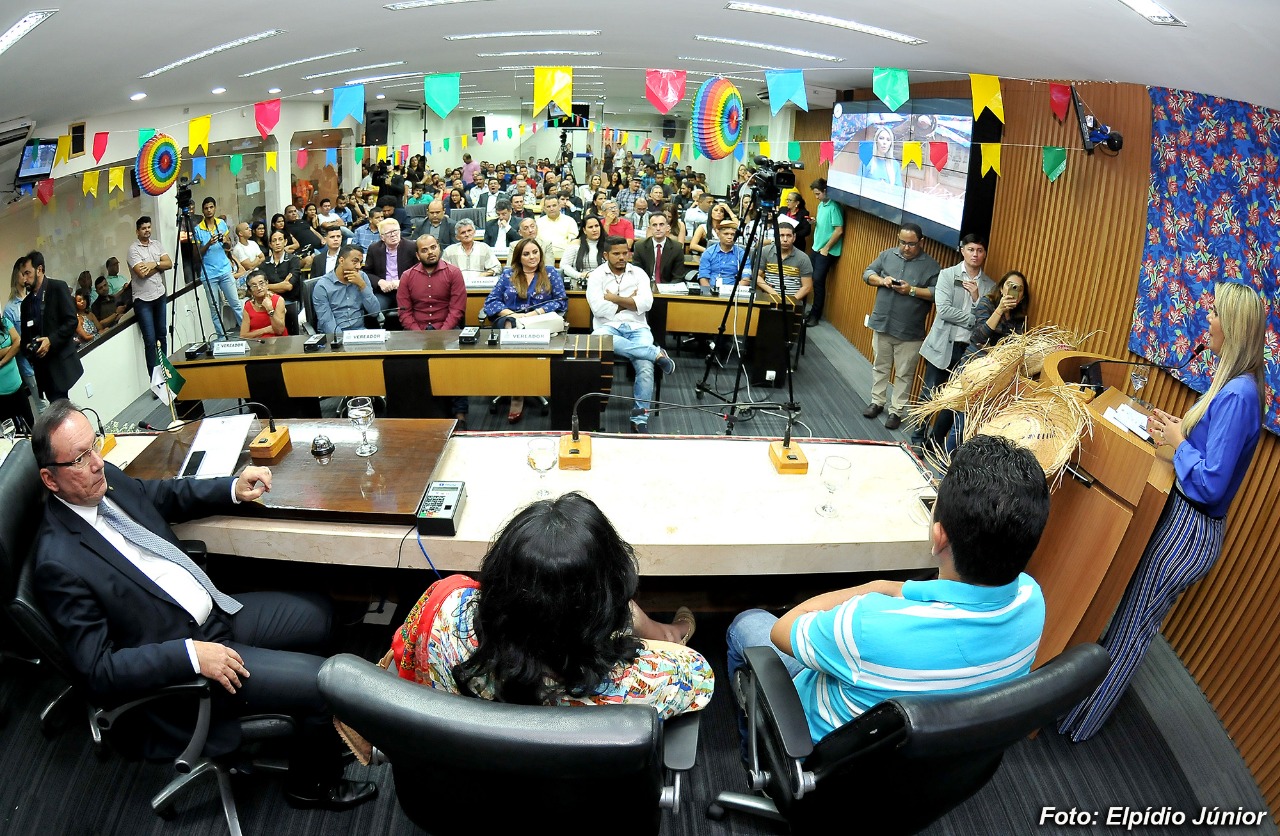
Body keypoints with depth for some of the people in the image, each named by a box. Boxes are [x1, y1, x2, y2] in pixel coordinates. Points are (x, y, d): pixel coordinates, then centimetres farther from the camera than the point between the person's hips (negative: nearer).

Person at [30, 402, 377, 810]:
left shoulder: (106, 479, -5)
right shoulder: (60, 562, -26)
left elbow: (162, 494, 17)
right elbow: (99, 670, -24)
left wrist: (233, 489, 3)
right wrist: (191, 655, -29)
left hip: (216, 609, 9)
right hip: (178, 663, -8)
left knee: (318, 615, 17)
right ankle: (313, 783, 18)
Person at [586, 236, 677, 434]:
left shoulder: (638, 273, 11)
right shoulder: (596, 276, 6)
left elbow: (646, 304, -3)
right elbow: (598, 308, -9)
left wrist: (615, 298, -4)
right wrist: (630, 301, -2)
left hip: (637, 327, 1)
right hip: (608, 326, -1)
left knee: (645, 367, -27)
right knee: (599, 339, -40)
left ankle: (640, 418, -17)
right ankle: (657, 353, -29)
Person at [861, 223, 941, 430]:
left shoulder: (931, 265, -7)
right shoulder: (887, 255, 4)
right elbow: (868, 273, 8)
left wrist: (912, 290, -22)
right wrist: (882, 280, -12)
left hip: (910, 331, -3)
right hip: (882, 323, 4)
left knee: (904, 373, 6)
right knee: (880, 366, 17)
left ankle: (897, 411, 16)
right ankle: (877, 402, 31)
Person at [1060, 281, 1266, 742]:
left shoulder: (1238, 395, -24)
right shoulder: (1232, 382, 5)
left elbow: (1211, 484, -26)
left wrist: (1178, 441, -13)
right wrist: (1176, 431, 0)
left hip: (1189, 530, -9)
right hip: (1179, 516, 9)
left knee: (1130, 625, 5)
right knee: (1123, 607, 20)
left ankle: (1079, 721, 21)